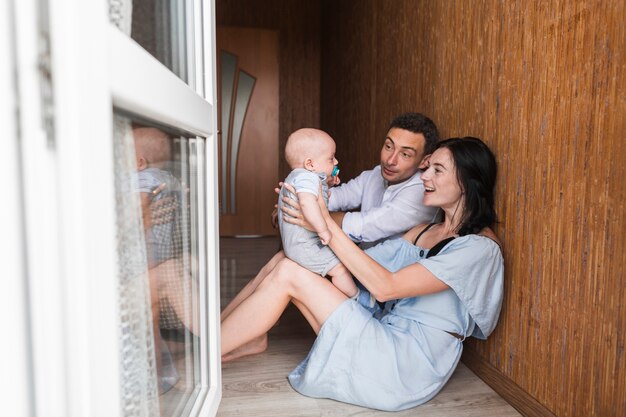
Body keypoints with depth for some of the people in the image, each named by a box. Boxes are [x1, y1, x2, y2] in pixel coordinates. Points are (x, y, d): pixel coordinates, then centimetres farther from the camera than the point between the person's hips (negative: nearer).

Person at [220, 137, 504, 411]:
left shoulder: (480, 247, -11)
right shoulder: (424, 231, 14)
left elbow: (385, 286, -20)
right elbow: (359, 264, 4)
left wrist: (327, 225, -20)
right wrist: (310, 220, -6)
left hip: (410, 364, -7)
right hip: (387, 337, 7)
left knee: (289, 274, -16)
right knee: (284, 267, -7)